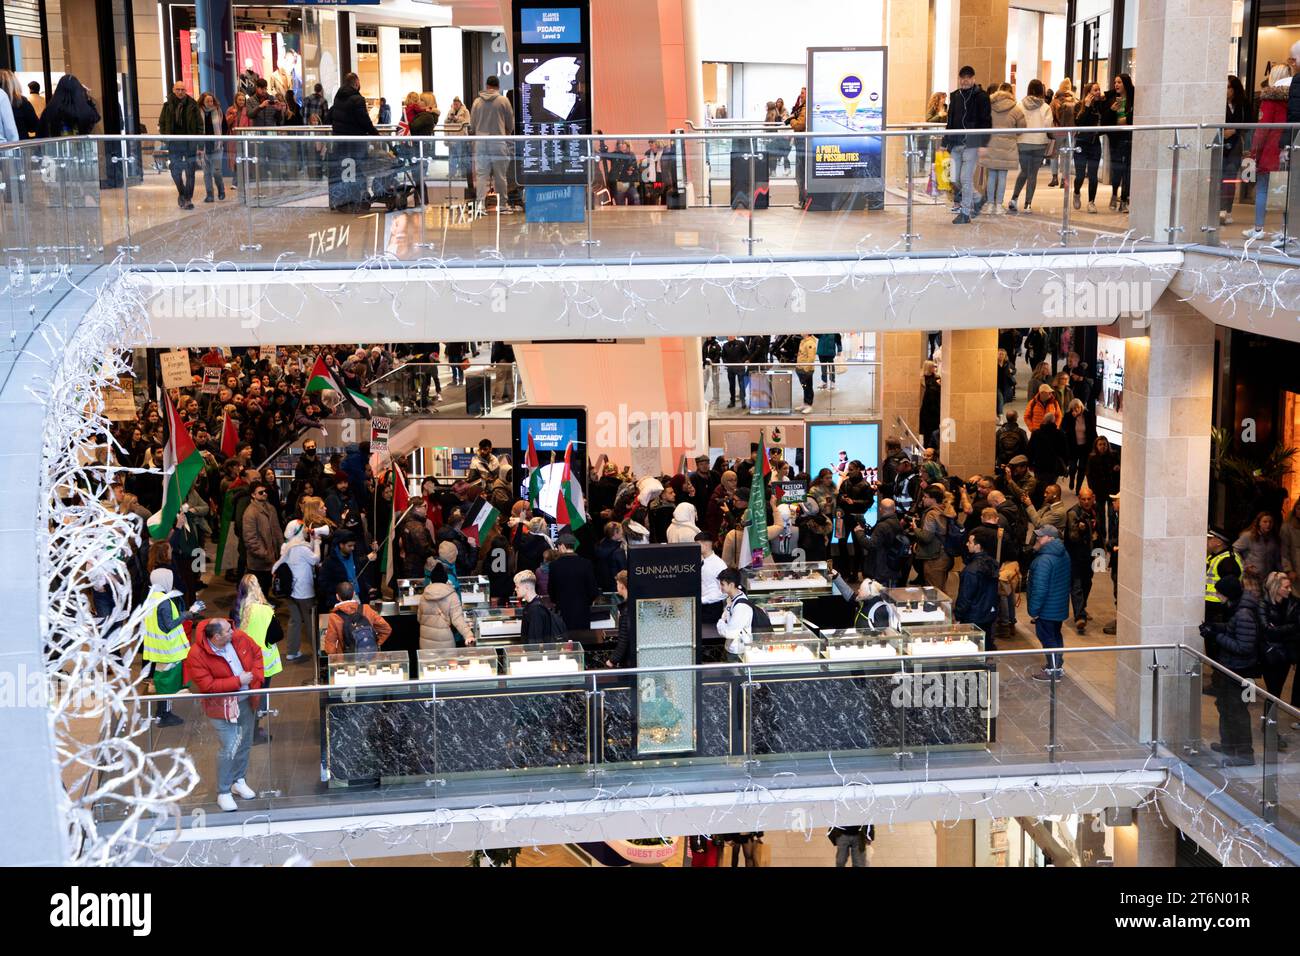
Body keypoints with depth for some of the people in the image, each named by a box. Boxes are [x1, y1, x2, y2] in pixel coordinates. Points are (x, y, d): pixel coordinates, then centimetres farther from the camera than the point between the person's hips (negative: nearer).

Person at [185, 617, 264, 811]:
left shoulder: (239, 638, -10)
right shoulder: (196, 655, -24)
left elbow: (256, 653, 8)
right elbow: (207, 685, -24)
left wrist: (256, 677, -5)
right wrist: (238, 681, -23)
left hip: (246, 700, 6)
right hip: (222, 707, -6)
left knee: (245, 744, 18)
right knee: (229, 749, -7)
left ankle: (239, 781, 39)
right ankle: (223, 793, 9)